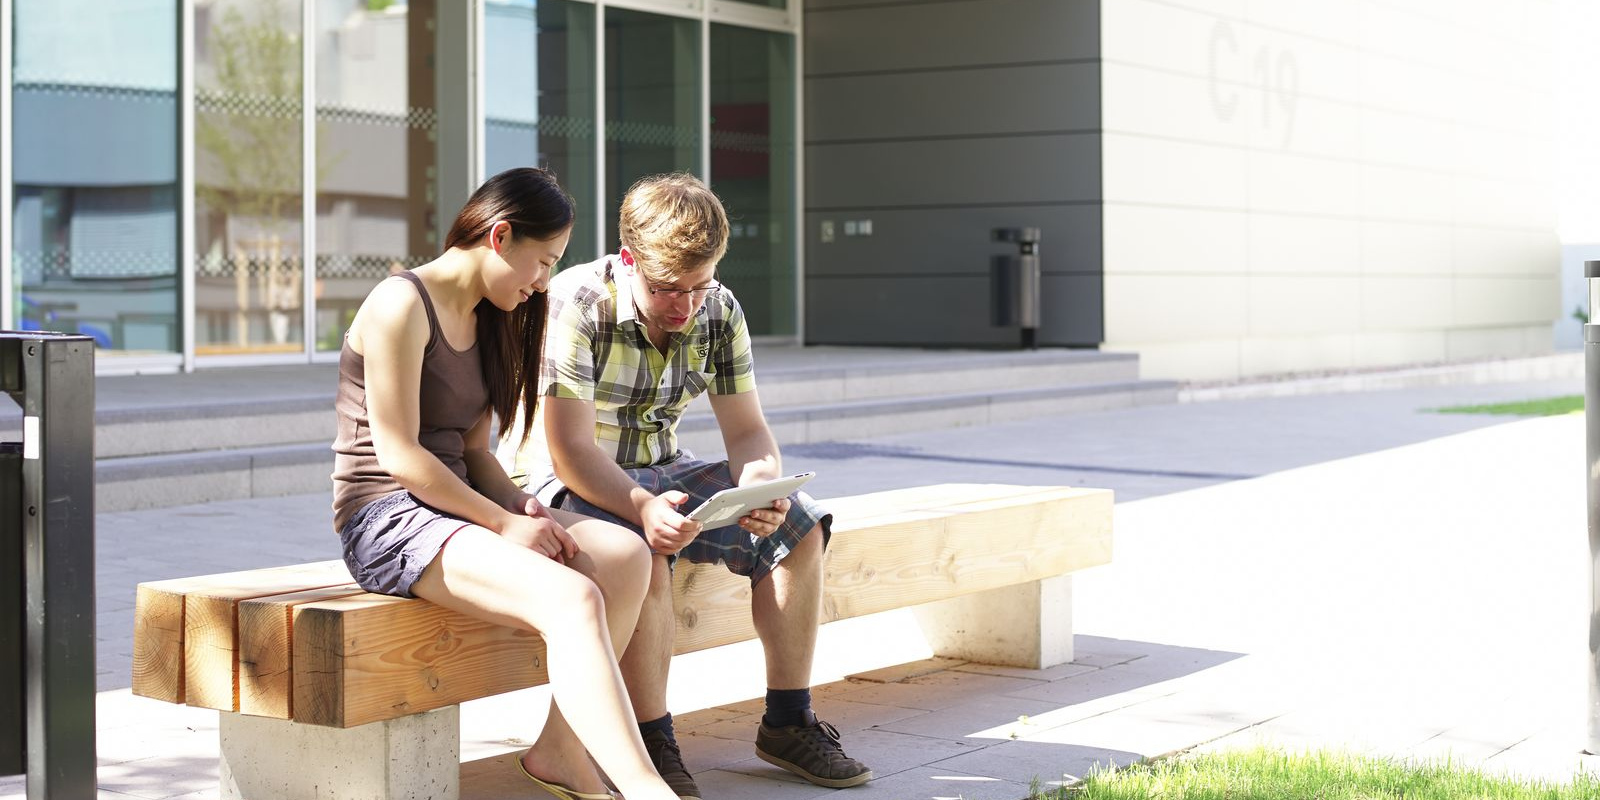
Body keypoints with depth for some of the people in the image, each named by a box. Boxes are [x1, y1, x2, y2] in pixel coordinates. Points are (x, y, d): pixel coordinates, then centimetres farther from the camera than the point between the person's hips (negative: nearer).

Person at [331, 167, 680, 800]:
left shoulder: (486, 322, 18)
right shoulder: (402, 305, -11)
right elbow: (398, 454, -16)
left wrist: (524, 508, -3)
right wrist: (503, 523, -15)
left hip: (455, 507, 9)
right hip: (388, 519, -9)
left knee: (624, 553, -13)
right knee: (571, 599, -30)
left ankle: (561, 748, -12)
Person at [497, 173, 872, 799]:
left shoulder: (718, 312, -4)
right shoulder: (575, 306, -23)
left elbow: (747, 431, -2)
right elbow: (571, 449, -27)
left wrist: (761, 490, -26)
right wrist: (642, 509, -44)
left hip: (659, 470, 7)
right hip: (563, 480, -6)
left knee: (799, 528, -8)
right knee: (644, 559, -36)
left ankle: (788, 723, 3)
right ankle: (652, 748, -21)